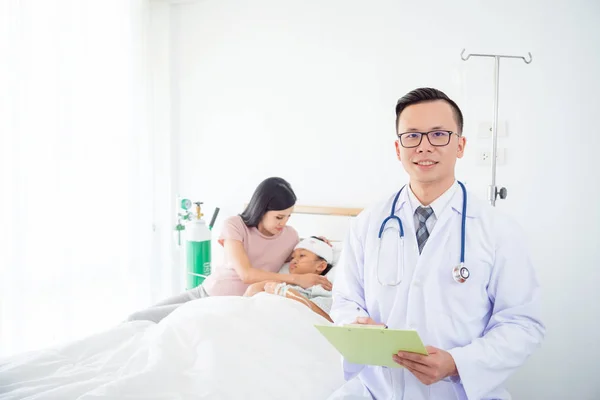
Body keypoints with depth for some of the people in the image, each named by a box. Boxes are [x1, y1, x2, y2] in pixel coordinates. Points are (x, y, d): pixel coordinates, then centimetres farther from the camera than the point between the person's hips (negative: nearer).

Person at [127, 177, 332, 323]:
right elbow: (246, 273, -22)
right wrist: (296, 279, -26)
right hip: (205, 291, 2)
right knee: (135, 318, 3)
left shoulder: (291, 236, -7)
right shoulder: (235, 225, -13)